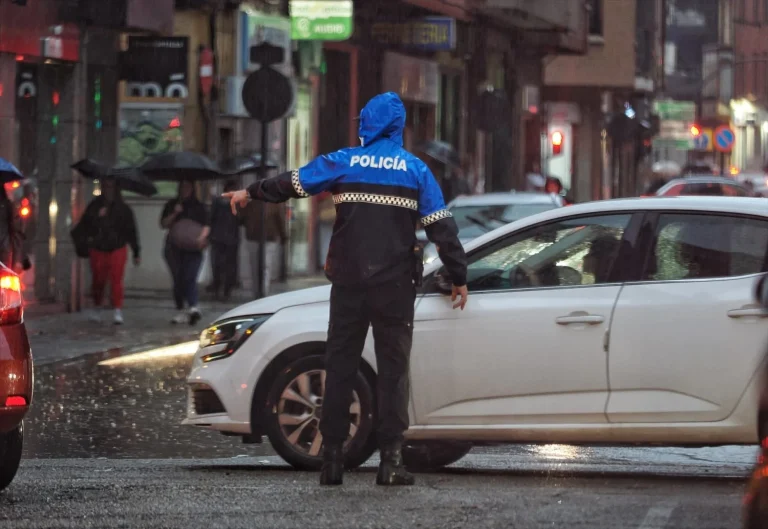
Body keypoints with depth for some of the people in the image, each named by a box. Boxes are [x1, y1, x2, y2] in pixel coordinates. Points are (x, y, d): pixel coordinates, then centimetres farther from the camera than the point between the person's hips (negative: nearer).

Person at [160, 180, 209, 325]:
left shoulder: (198, 207, 10)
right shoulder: (172, 205, 14)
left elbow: (207, 225, 4)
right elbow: (164, 224, 7)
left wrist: (202, 237, -15)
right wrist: (174, 214, -8)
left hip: (192, 248, -2)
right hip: (174, 247, 2)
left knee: (190, 278, -18)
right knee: (178, 279, 2)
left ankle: (193, 308, -30)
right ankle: (181, 311, 10)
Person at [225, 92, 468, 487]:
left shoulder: (344, 162, 2)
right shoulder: (415, 170, 3)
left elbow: (291, 183, 11)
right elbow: (441, 227, 2)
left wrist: (252, 192, 28)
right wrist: (459, 277, 10)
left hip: (349, 283, 1)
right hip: (395, 285, -1)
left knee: (340, 366, 6)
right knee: (393, 367, 1)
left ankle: (332, 458, 4)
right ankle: (390, 460, -6)